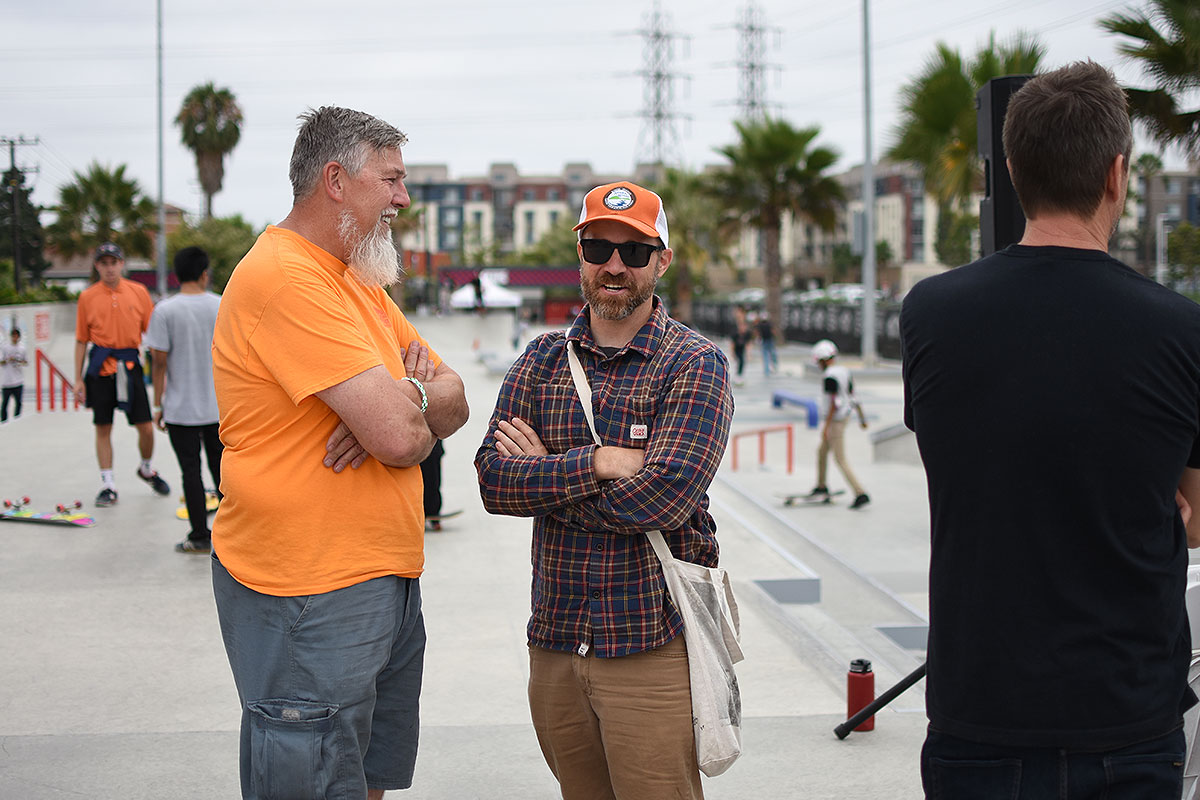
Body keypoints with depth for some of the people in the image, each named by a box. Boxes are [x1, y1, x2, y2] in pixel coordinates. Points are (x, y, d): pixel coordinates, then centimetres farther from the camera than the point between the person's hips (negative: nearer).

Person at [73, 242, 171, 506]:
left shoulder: (138, 292, 5)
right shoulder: (87, 297, 4)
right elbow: (81, 340, 6)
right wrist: (78, 379, 3)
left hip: (129, 364, 0)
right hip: (100, 365, 0)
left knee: (146, 427, 0)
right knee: (103, 428, 2)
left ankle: (147, 469, 27)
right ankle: (108, 485, 9)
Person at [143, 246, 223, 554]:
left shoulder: (165, 311, -8)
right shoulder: (222, 307, -1)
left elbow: (159, 361, -8)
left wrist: (158, 405, 0)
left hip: (181, 409, -3)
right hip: (219, 407, 3)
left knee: (191, 470, 3)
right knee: (221, 467, 13)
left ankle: (200, 536, 5)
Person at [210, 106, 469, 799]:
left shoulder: (360, 281, 15)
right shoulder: (285, 276, -18)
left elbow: (454, 404, 11)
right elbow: (400, 436, -25)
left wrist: (400, 403, -12)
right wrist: (418, 397, -1)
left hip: (387, 579, 9)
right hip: (310, 596, -9)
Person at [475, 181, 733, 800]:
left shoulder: (695, 363, -6)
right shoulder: (543, 358, 9)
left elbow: (660, 498, -20)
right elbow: (493, 480, -3)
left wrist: (542, 473, -9)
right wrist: (594, 464, -18)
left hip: (652, 649, -5)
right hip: (554, 641, 5)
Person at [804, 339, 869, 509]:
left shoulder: (830, 376, -19)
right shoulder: (844, 371, 8)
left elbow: (834, 403, -23)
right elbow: (853, 397, 14)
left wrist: (826, 426, -21)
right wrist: (861, 417, 20)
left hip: (835, 419, -10)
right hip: (845, 416, 10)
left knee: (840, 459, -5)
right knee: (822, 450, 22)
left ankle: (861, 494, -9)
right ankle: (821, 487, 33)